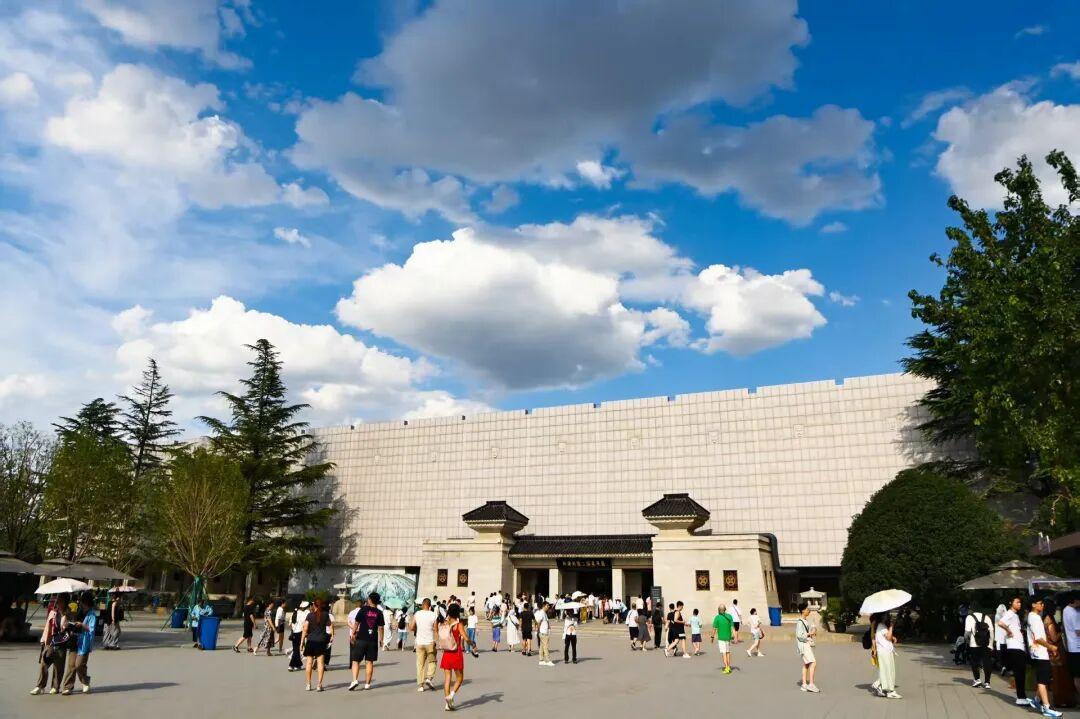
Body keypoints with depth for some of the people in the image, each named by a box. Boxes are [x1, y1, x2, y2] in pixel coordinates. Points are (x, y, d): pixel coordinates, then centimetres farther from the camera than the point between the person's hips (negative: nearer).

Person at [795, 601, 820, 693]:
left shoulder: (806, 621, 15)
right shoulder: (800, 622, -16)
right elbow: (799, 635, -22)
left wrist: (812, 632, 8)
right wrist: (810, 633, -16)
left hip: (808, 644, 10)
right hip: (803, 645, -10)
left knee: (806, 664, 10)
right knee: (813, 663, -15)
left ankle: (804, 685, 14)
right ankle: (811, 684, -13)